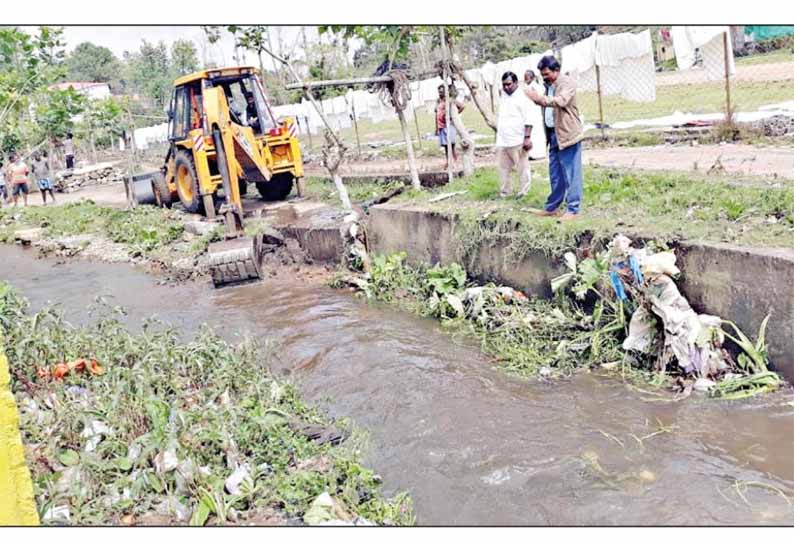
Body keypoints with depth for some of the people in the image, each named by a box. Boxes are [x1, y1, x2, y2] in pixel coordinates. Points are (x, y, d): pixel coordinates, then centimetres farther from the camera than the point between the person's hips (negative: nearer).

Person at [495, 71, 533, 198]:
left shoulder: (522, 98, -8)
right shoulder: (503, 98, 15)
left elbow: (528, 120, -13)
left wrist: (527, 138, -19)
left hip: (517, 141, -7)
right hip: (502, 141, 7)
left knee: (522, 168, 1)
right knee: (503, 168, 10)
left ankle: (523, 192, 8)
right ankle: (505, 191, 19)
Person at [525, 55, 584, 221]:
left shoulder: (567, 82, -10)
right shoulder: (549, 85, 14)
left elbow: (561, 101, -28)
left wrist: (540, 98, -34)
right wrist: (536, 97, 9)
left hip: (567, 133, -8)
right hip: (553, 134, 9)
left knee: (570, 174, -4)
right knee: (555, 174, 15)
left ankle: (573, 209, 1)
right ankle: (552, 207, 24)